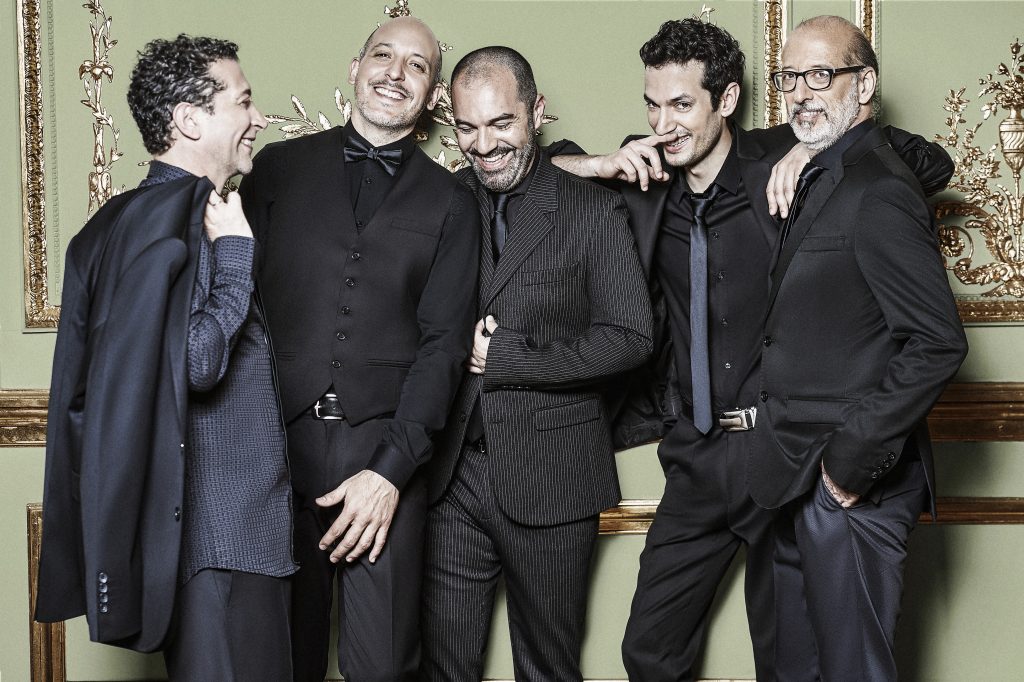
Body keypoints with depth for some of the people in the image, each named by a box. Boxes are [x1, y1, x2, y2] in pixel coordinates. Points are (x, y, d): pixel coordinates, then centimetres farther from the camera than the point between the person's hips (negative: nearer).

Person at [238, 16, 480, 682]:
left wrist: (390, 470, -10)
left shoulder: (450, 201, 8)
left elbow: (443, 343, 1)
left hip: (386, 453, -1)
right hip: (278, 442, 1)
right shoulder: (280, 166, 10)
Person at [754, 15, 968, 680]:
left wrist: (855, 455, -20)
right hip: (806, 480, 10)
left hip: (853, 484, -10)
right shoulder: (820, 180, 15)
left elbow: (939, 342, -22)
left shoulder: (878, 192, -17)